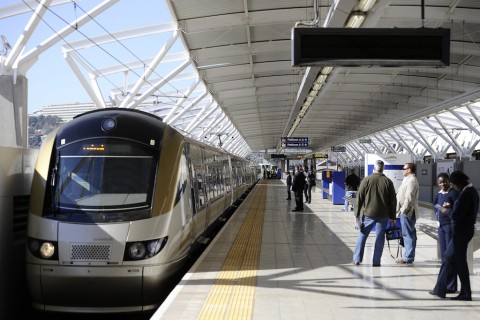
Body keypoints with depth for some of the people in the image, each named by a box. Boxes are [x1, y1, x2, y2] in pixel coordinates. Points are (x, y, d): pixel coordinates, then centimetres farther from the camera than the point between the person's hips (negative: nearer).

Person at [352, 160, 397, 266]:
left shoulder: (367, 180, -4)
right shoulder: (388, 182, 0)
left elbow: (359, 198, -4)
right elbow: (393, 201, 3)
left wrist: (357, 214, 2)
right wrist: (392, 217, 10)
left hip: (368, 213, -1)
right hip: (383, 215, 1)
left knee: (362, 235, 10)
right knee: (380, 238, 7)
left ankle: (357, 259, 12)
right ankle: (376, 262, 9)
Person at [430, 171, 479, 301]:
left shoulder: (466, 193, -20)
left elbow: (456, 215, -22)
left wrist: (450, 211, -2)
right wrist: (452, 210, 3)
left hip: (461, 231, -10)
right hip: (466, 229, 10)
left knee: (459, 261, 3)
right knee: (449, 258, 15)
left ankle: (466, 294, 14)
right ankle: (440, 290, 21)